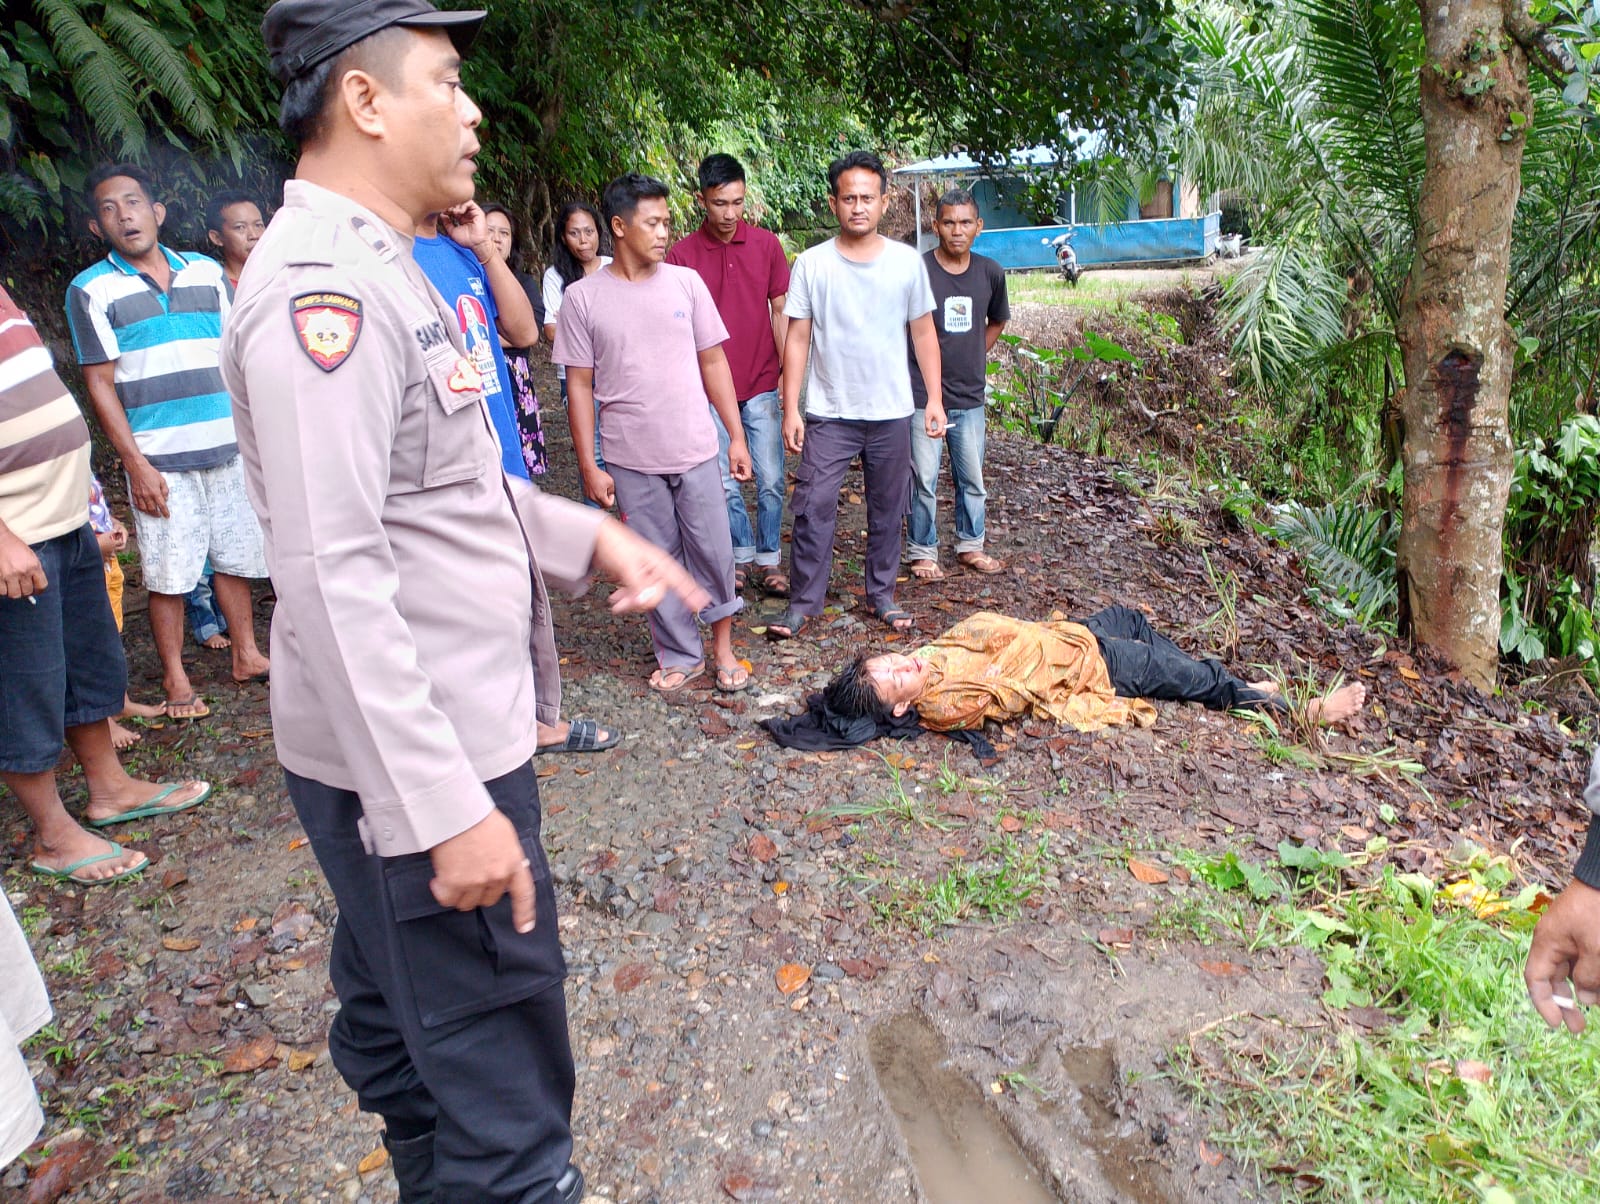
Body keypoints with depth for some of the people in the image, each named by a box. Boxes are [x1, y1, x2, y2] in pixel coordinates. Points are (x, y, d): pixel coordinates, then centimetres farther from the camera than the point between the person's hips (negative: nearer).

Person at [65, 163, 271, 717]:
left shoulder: (207, 272, 8)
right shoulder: (92, 290, -1)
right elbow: (100, 383, -4)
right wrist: (136, 465, -10)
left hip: (228, 447, 3)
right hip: (160, 458, -3)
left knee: (235, 557, 11)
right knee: (168, 573, 1)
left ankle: (246, 656, 25)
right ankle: (175, 678, 14)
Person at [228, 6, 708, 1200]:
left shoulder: (374, 271, 14)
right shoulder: (322, 288, -19)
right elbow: (332, 574, -26)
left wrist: (588, 535, 12)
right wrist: (448, 809, -26)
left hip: (446, 732, 11)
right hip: (412, 759, -11)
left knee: (397, 1022, 25)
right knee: (498, 1090, 1)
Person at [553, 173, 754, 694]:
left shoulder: (686, 282, 2)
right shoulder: (583, 297, -2)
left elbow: (713, 362, 6)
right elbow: (579, 386, 0)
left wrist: (737, 437, 4)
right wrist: (589, 465, -4)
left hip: (696, 451, 1)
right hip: (631, 460, -1)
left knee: (713, 552, 6)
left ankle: (722, 643, 26)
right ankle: (680, 656, 25)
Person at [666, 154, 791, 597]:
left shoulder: (766, 244, 1)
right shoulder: (682, 254, -3)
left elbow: (780, 312, 5)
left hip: (762, 386, 1)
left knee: (771, 481, 4)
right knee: (725, 483, 8)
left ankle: (768, 559, 19)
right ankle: (742, 555, 26)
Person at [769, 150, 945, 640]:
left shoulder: (908, 262, 1)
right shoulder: (812, 264, -3)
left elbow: (924, 333, 7)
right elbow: (797, 339, -2)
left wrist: (935, 398, 2)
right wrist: (790, 409, -6)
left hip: (892, 413, 2)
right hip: (828, 414, -1)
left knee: (888, 509, 11)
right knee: (813, 508, -4)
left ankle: (882, 595, 27)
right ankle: (802, 601, 9)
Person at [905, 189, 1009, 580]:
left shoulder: (990, 272, 2)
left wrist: (977, 356, 12)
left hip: (970, 397, 4)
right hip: (924, 397, -4)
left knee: (973, 479, 14)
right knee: (924, 481, 2)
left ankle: (970, 546, 30)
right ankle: (922, 552, 16)